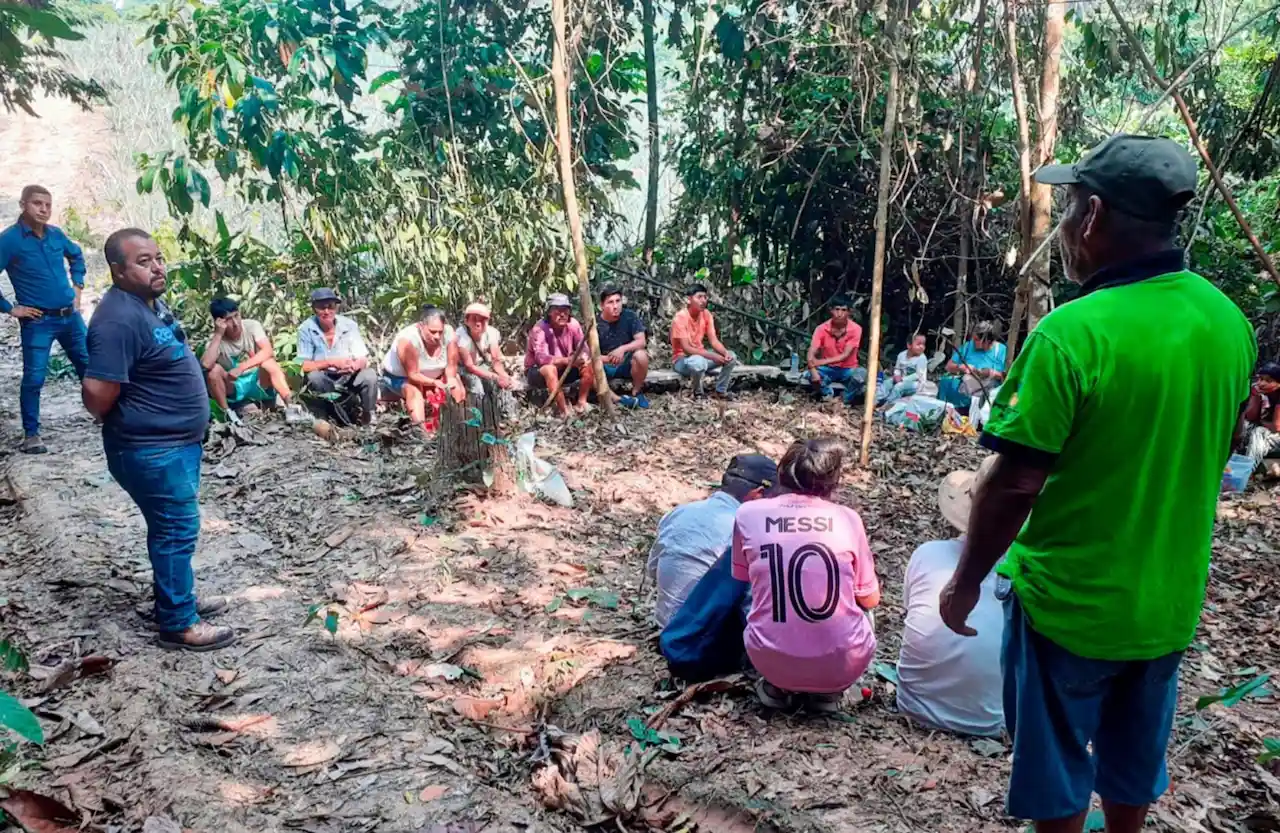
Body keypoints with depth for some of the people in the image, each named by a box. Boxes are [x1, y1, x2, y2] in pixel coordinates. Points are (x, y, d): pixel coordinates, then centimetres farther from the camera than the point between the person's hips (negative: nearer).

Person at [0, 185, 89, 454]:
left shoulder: (56, 234, 4)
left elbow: (77, 256, 25)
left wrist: (77, 287, 16)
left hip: (70, 316, 5)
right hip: (38, 322, -5)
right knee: (34, 378, -2)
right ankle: (31, 434, 9)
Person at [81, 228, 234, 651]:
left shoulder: (151, 302, 7)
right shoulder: (119, 319, -25)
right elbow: (96, 393, -30)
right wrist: (127, 423, -10)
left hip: (178, 442, 10)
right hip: (152, 451, -10)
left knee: (174, 528, 20)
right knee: (177, 530, -1)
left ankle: (178, 598, 35)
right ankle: (178, 624, 11)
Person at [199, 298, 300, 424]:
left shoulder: (251, 326, -12)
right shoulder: (216, 340, -12)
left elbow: (268, 351, -26)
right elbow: (205, 365, -32)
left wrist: (241, 367, -33)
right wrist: (218, 334, -30)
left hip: (259, 382, -1)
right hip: (234, 388, 1)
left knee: (268, 363, -31)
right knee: (213, 370, -27)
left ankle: (290, 406, -32)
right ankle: (227, 413, -14)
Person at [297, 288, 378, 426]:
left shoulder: (349, 325, -9)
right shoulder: (306, 329, -13)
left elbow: (363, 360, -10)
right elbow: (303, 366, -16)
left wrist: (353, 366, -35)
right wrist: (331, 363, -30)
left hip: (349, 379, 1)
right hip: (324, 381, -1)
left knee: (369, 375, -27)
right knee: (313, 376, -33)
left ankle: (368, 417, -3)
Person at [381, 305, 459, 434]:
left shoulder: (448, 333, -25)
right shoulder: (408, 340, -36)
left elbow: (451, 365, -16)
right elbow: (412, 375, -31)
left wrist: (450, 379, -35)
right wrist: (434, 383, -41)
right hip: (398, 377, -6)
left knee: (456, 385, -9)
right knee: (414, 391, -35)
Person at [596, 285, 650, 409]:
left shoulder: (629, 316, -10)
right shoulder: (595, 324, -11)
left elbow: (641, 341, -15)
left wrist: (622, 349, -32)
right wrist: (609, 358, -30)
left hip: (627, 363, 0)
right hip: (607, 366, 0)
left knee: (641, 355, -32)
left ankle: (636, 392, -8)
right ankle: (617, 399, -22)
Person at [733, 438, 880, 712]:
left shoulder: (749, 513, 0)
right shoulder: (848, 518, -1)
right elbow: (870, 600, 10)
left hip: (772, 662, 1)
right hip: (843, 666, 0)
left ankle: (777, 686, 15)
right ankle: (826, 692, 13)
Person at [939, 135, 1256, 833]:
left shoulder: (1071, 334, -27)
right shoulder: (1229, 322, -4)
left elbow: (1015, 485, -24)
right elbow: (1210, 454, 9)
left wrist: (965, 581, -9)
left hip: (1070, 600, -6)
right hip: (1169, 598, 6)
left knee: (1056, 766, 17)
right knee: (1136, 758, 26)